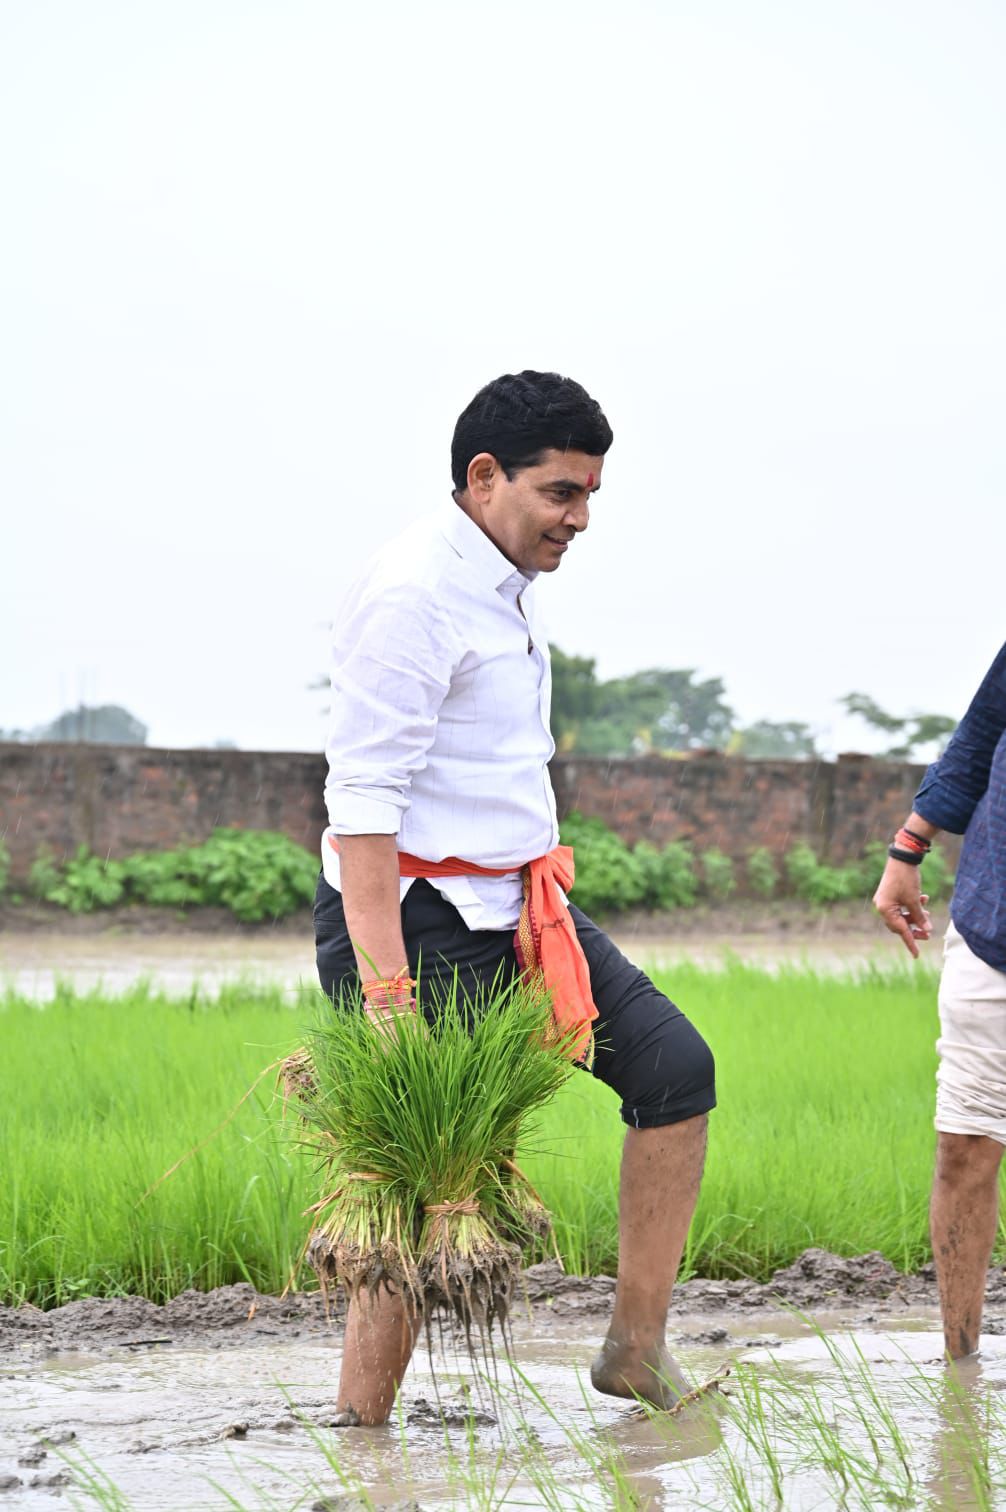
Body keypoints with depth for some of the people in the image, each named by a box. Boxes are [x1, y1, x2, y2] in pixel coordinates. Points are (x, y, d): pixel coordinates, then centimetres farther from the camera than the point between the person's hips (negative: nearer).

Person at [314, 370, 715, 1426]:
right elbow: (363, 800, -22)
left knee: (674, 1069, 3)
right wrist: (385, 984, -27)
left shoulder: (509, 585, 13)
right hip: (418, 917, -10)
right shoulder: (411, 593, -17)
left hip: (513, 904, 10)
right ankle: (359, 1431, 3)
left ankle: (637, 1349, 6)